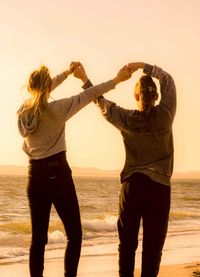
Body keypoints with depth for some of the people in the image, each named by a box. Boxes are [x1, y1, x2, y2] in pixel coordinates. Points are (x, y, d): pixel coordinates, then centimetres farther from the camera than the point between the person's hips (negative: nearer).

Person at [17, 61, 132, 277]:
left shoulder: (23, 110, 5)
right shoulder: (56, 109, -10)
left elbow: (41, 90, 23)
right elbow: (89, 95, -5)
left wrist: (68, 72, 30)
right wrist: (117, 80, 5)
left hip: (35, 175, 5)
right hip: (57, 173, -5)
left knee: (38, 238, 9)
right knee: (74, 234, 4)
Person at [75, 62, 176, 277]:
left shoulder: (126, 120, -3)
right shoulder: (164, 116, -7)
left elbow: (102, 103, 12)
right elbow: (168, 80, 4)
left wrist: (85, 80, 20)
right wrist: (144, 66, 0)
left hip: (132, 185, 2)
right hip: (159, 186, -2)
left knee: (127, 242, 11)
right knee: (153, 245, 2)